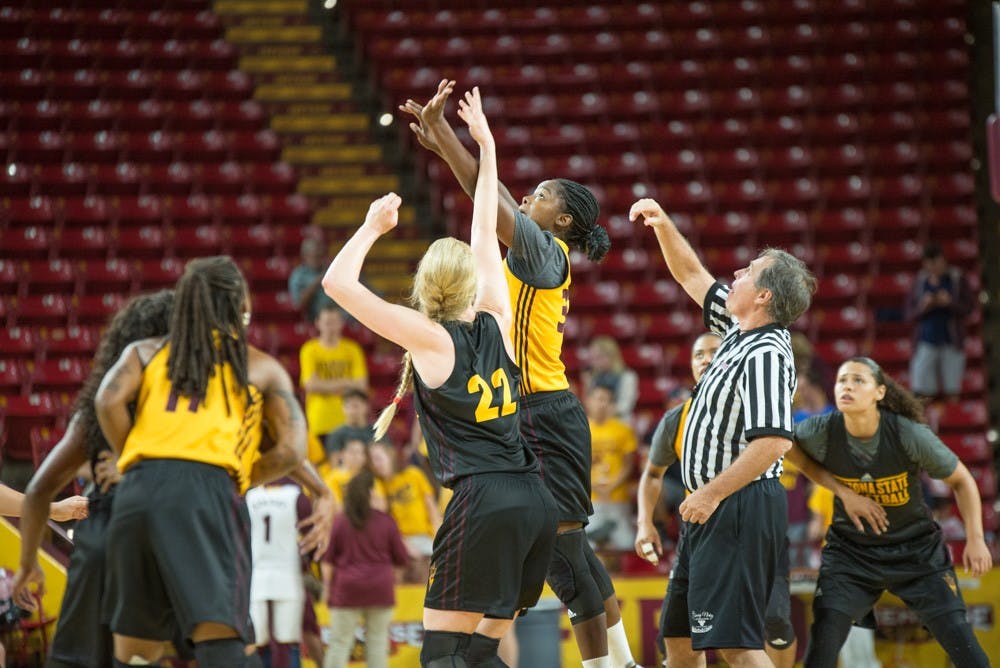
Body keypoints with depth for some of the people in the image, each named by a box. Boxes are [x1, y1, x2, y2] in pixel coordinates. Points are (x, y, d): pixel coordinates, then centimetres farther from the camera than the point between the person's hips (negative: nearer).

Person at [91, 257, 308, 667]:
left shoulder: (146, 352, 24)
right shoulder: (262, 368, 19)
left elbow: (108, 401, 4)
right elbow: (291, 450, 8)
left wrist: (130, 461, 15)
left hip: (139, 493, 3)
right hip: (209, 492, -3)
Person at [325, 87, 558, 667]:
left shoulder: (429, 336, -2)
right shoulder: (497, 322, 11)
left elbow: (337, 282, 0)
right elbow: (486, 234, 23)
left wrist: (374, 226, 13)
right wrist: (486, 147, 31)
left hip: (484, 500, -6)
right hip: (536, 499, 6)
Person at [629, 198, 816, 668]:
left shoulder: (766, 355, -19)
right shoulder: (741, 330, 11)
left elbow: (775, 440, -28)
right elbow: (692, 277, 26)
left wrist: (711, 494, -24)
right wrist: (662, 225, 15)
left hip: (740, 507, -11)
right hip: (714, 510, 11)